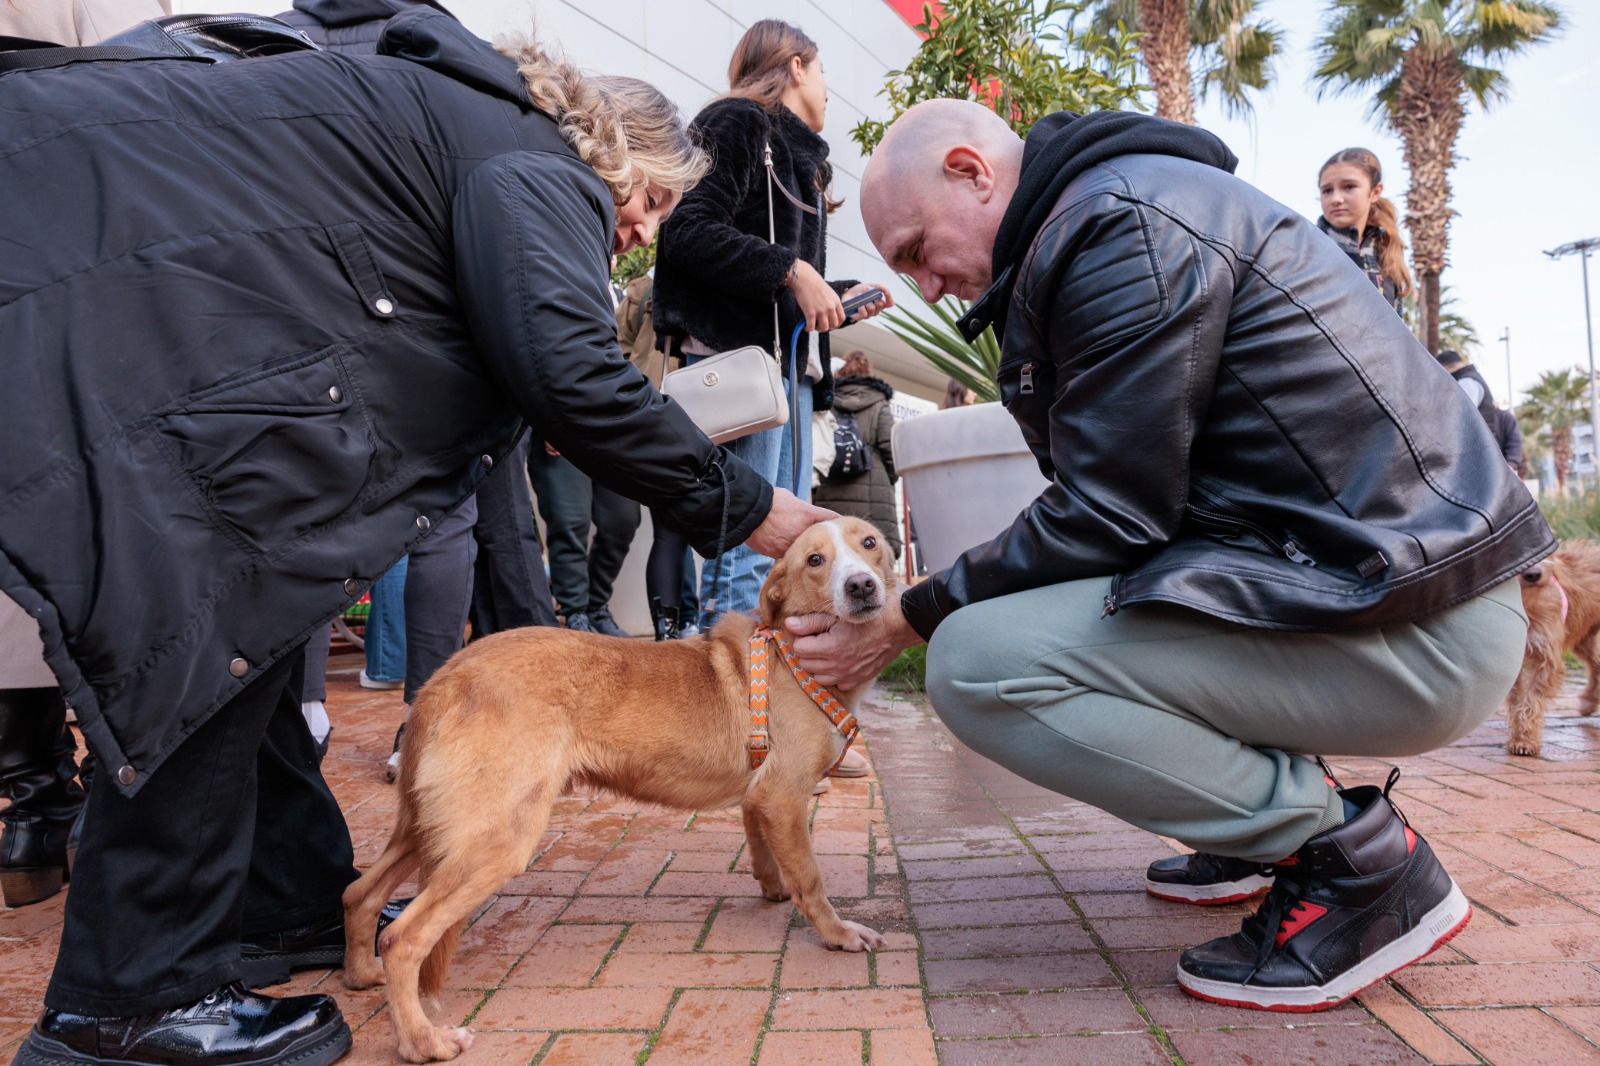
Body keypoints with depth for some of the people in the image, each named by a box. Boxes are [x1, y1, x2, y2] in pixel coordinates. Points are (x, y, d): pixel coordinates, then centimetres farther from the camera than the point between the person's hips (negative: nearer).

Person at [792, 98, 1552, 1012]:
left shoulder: (1124, 221, -15)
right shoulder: (1123, 212, 17)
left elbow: (1105, 516, -17)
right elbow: (1119, 497, 16)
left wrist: (907, 622, -7)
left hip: (1414, 626, -10)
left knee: (976, 663, -21)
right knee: (1011, 602, 21)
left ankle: (1353, 853, -7)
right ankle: (1275, 811, 20)